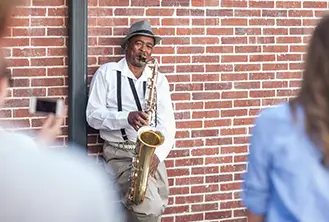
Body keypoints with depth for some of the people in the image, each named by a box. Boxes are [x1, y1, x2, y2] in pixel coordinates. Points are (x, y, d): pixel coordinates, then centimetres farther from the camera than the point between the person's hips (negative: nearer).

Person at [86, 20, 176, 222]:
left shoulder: (159, 80, 10)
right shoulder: (106, 73, -1)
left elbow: (167, 124, 4)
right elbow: (93, 116, -6)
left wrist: (158, 154, -15)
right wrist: (126, 117, -23)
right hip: (120, 153, -5)